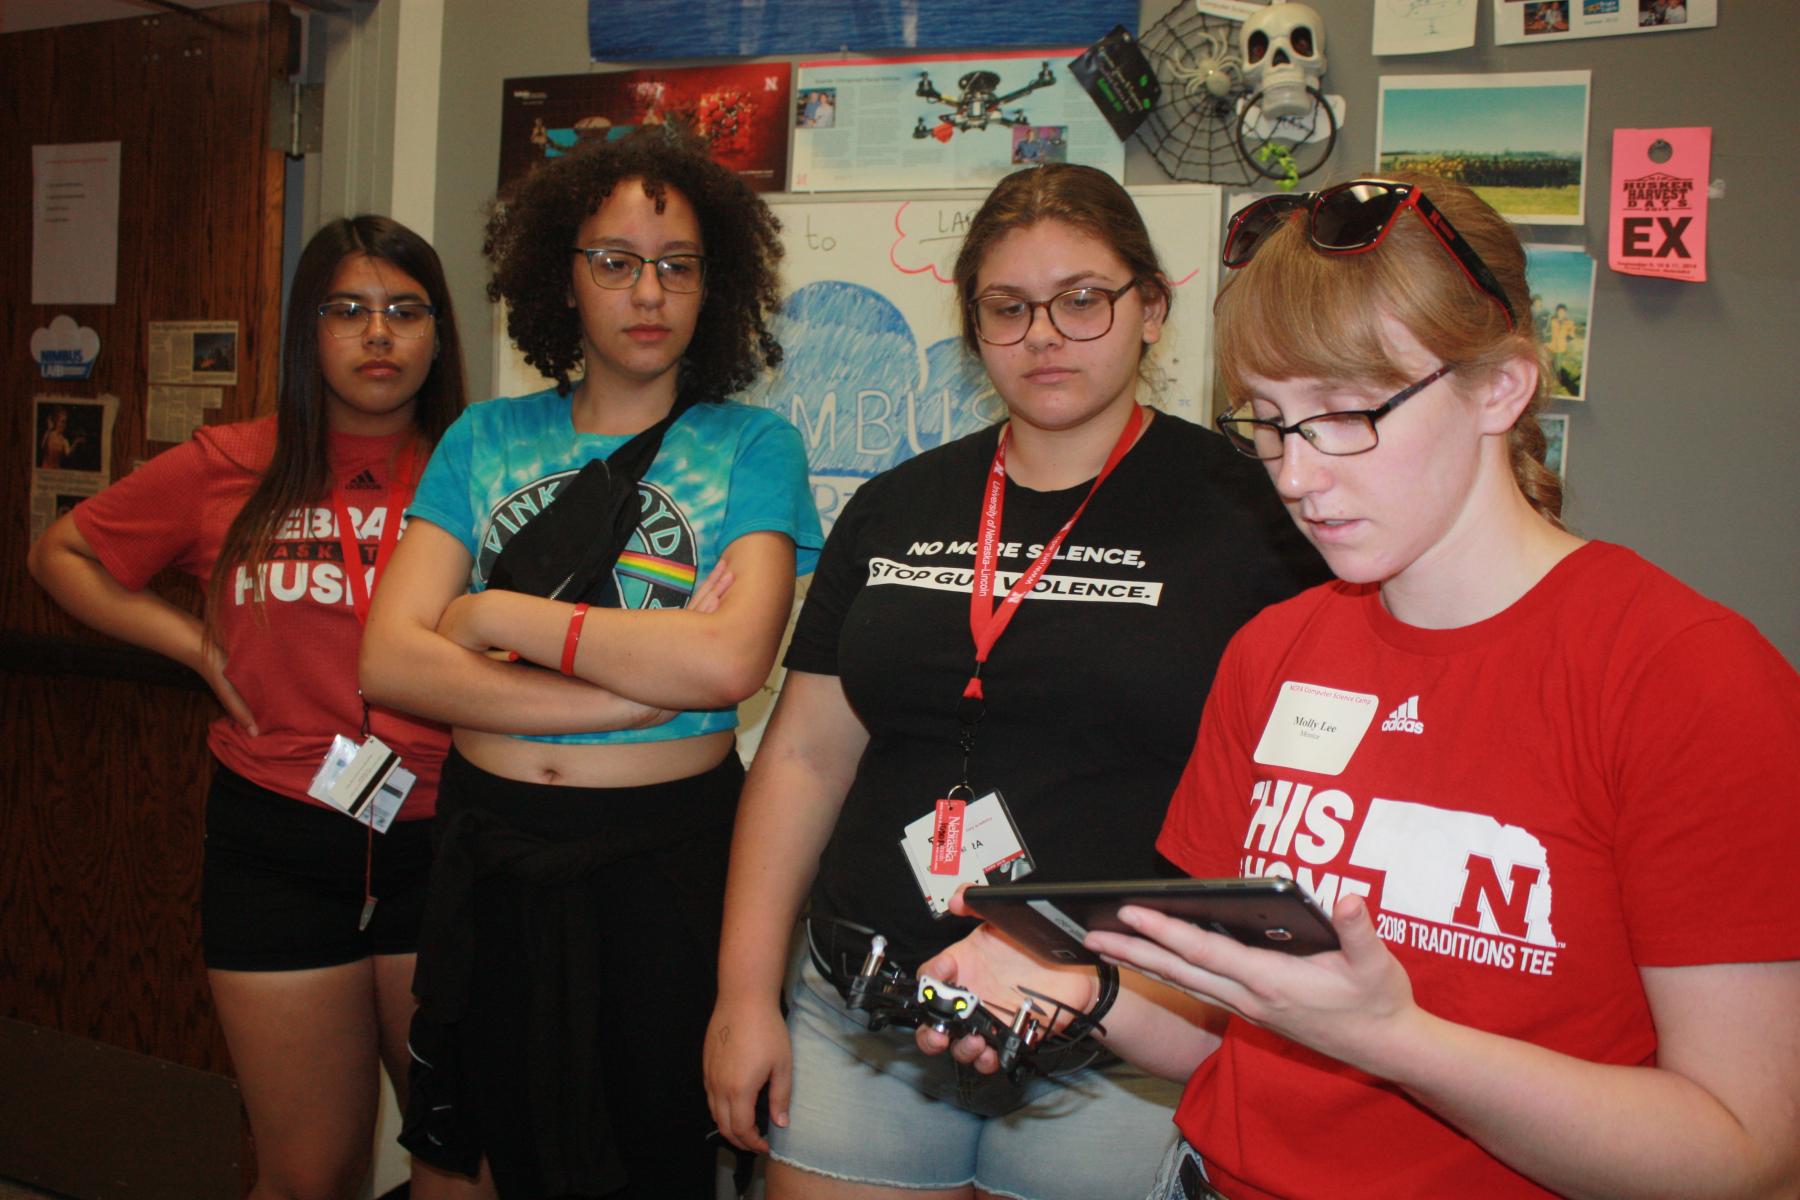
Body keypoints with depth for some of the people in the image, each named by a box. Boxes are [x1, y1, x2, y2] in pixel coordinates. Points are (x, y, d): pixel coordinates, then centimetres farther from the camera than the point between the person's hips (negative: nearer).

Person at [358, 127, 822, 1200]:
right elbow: (391, 661, -6)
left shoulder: (751, 446, -2)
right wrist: (642, 683, -15)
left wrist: (497, 613, -11)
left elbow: (729, 664, -18)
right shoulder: (486, 440, 6)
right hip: (492, 847, 3)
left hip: (667, 857, -2)